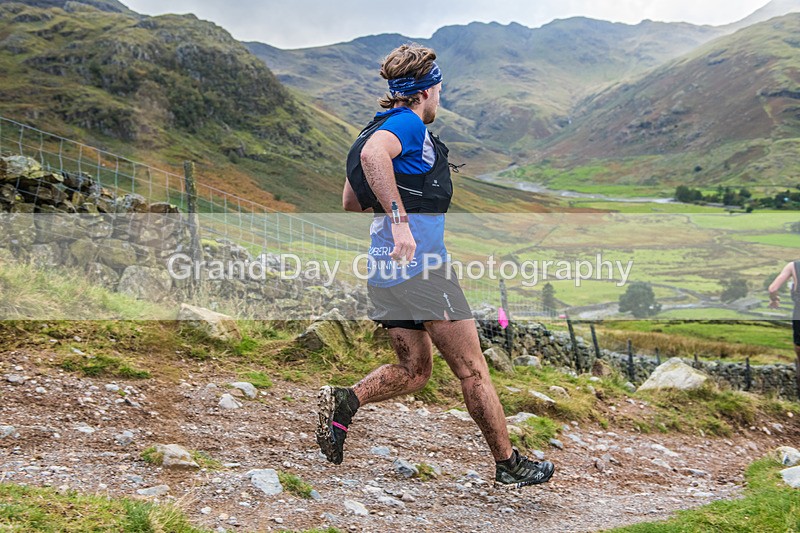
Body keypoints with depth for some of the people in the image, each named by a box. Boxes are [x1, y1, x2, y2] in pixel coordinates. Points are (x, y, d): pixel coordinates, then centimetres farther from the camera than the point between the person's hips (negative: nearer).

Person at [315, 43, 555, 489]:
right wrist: (401, 218, -33)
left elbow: (350, 202, 25)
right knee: (472, 370, 3)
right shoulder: (409, 124, -8)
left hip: (386, 269, 9)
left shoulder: (384, 125, 20)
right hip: (421, 263, -9)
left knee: (414, 371, 17)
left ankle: (345, 401, -5)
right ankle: (509, 465, 13)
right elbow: (372, 154, -31)